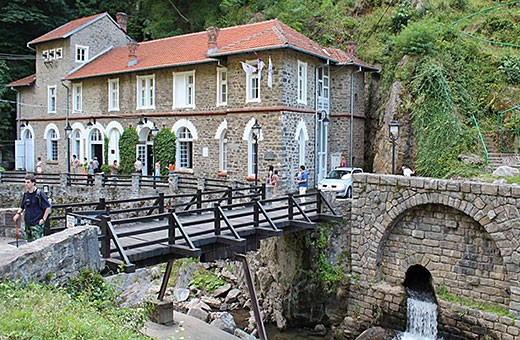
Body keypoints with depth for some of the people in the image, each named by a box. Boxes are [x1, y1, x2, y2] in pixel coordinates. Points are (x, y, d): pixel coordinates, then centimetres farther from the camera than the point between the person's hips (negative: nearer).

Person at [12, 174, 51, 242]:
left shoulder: (39, 194, -10)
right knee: (29, 242, 14)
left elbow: (48, 207, -10)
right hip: (27, 224, 7)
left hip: (37, 224, -7)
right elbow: (22, 206, 22)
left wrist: (44, 219, -14)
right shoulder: (26, 194, 9)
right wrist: (18, 214, 4)